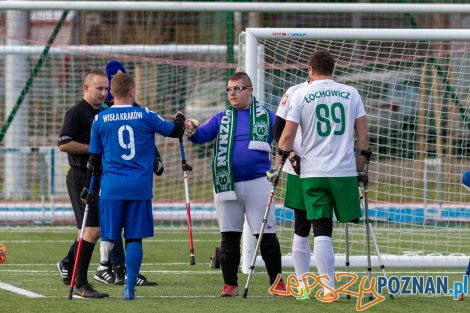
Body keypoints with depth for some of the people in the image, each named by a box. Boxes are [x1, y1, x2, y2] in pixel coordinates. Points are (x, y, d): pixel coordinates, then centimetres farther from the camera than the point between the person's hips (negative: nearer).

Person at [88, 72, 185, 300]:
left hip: (111, 187, 0)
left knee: (109, 237, 6)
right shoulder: (145, 116, 0)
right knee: (134, 238, 3)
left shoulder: (100, 120, 1)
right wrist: (180, 119, 34)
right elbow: (175, 131, 11)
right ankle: (129, 288, 0)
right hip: (140, 187, 0)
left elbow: (94, 158, 6)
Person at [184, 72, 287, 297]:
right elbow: (202, 135, -3)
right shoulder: (222, 118, 10)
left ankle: (276, 283, 6)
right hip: (226, 185, 2)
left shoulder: (266, 116, 4)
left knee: (266, 234, -2)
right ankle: (230, 285, 11)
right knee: (229, 236, 5)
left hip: (256, 183, -2)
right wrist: (192, 131, -25)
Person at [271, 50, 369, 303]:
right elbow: (363, 134, 5)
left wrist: (277, 168, 11)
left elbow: (287, 136, -1)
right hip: (345, 172, 1)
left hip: (313, 173, -1)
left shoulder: (301, 95, 1)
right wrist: (360, 168, 15)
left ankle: (329, 289, -7)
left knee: (322, 232, -1)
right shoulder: (350, 94, 6)